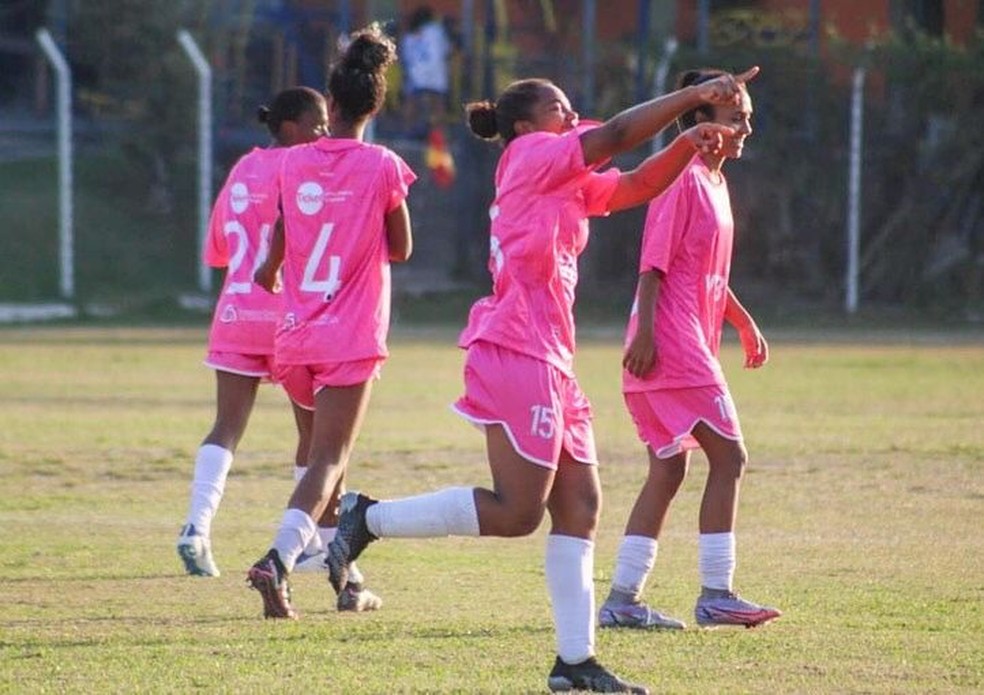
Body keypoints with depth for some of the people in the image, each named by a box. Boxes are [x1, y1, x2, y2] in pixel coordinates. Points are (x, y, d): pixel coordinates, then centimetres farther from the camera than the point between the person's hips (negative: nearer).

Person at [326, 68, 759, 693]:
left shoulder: (569, 185, 21)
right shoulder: (531, 157, -4)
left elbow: (636, 184, 22)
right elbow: (614, 135, -14)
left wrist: (689, 145, 4)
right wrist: (693, 96, -11)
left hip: (550, 359, 10)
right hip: (519, 353, -10)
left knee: (580, 505, 6)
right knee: (516, 512, -12)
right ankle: (369, 519, -5)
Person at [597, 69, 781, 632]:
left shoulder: (716, 183, 19)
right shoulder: (682, 178, -11)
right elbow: (654, 262, -17)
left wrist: (745, 323, 24)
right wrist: (646, 333, -23)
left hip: (692, 348, 10)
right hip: (671, 347, -10)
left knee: (669, 470, 8)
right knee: (728, 456, -9)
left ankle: (622, 599, 8)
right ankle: (716, 595, -7)